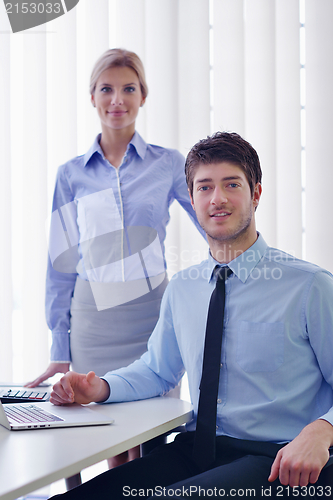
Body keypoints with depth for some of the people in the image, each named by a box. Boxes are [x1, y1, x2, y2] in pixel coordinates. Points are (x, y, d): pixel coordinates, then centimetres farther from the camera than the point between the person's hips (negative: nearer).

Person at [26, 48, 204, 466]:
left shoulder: (168, 165, 4)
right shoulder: (71, 175, 7)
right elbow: (61, 265, 9)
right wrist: (59, 351, 8)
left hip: (152, 314, -1)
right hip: (94, 320, 1)